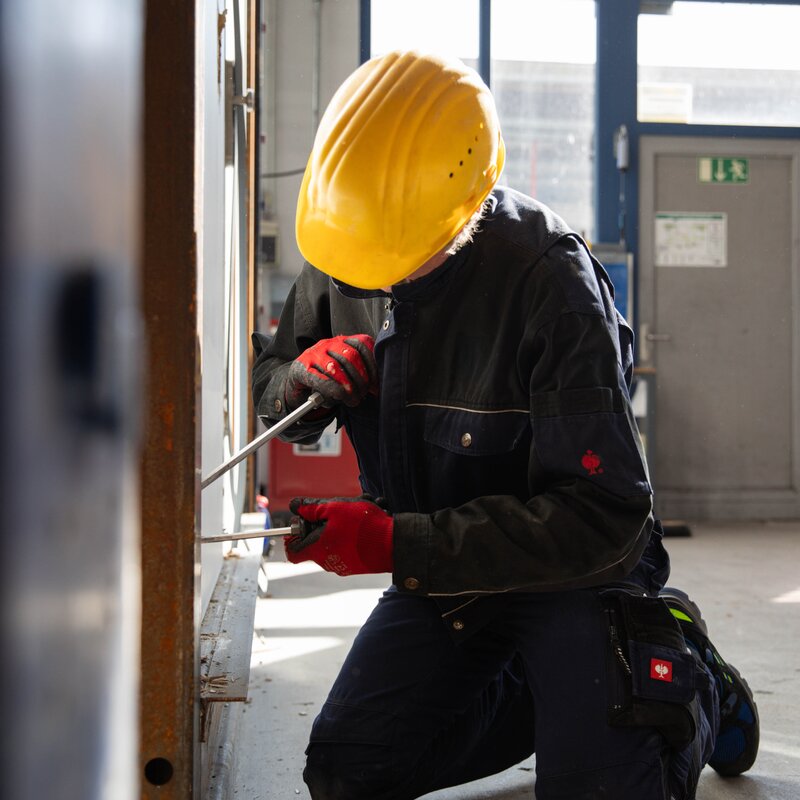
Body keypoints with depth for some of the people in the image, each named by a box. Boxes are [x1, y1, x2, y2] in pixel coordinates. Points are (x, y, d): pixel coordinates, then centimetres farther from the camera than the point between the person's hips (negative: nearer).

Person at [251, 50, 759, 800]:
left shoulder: (545, 280, -30)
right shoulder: (337, 263, -10)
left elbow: (601, 518, -32)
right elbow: (270, 384, 6)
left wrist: (397, 545, -36)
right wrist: (301, 382, -21)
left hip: (568, 571, -5)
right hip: (436, 570, 6)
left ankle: (693, 685, 19)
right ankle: (538, 692, 21)